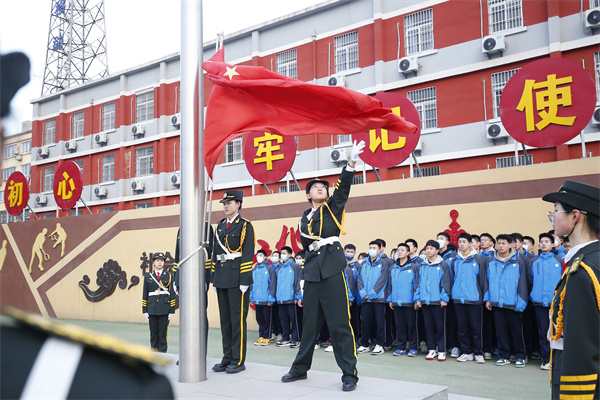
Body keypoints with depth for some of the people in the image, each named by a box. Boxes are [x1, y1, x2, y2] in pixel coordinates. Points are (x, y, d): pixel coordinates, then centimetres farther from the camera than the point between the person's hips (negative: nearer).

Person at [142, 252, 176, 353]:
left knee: (163, 333, -2)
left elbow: (172, 294, 2)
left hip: (164, 310, -2)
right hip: (152, 309, 2)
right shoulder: (148, 277, 10)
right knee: (153, 333, 6)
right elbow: (145, 295, 10)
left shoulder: (169, 276, 5)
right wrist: (145, 310, 4)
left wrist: (171, 310, -3)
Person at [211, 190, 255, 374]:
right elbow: (215, 253, 18)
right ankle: (227, 358, 18)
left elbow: (248, 255, -10)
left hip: (237, 279, -7)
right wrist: (215, 278, 13)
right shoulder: (220, 226, 16)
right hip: (222, 279, 7)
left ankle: (238, 360, 5)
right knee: (225, 319, 10)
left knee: (238, 319, -2)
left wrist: (244, 281, -16)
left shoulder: (245, 226, -4)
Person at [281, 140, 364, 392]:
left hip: (332, 271, -4)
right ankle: (300, 368, 25)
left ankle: (349, 374, 3)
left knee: (339, 323, -5)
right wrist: (312, 241, -3)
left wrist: (352, 163, -24)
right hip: (312, 272, 5)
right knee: (310, 322, 13)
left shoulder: (333, 207, 6)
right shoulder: (306, 217, 17)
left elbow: (343, 187, -10)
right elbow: (305, 242, 18)